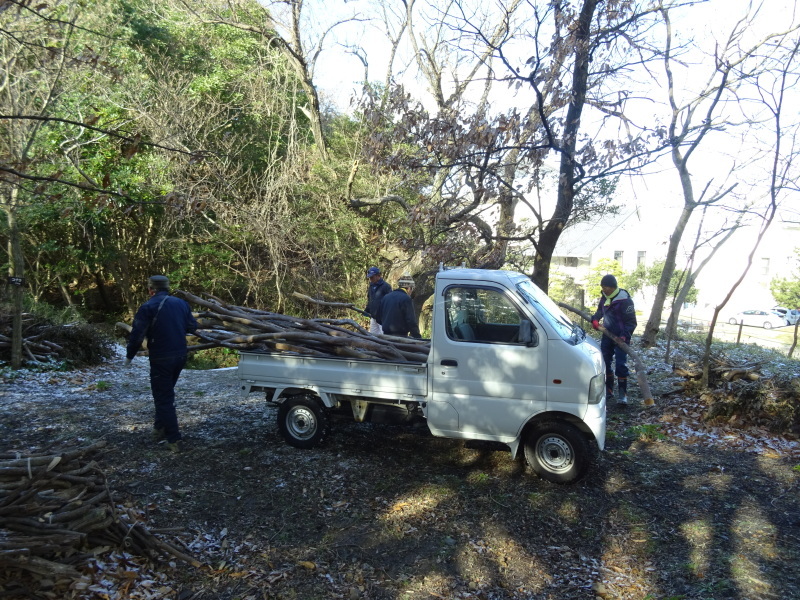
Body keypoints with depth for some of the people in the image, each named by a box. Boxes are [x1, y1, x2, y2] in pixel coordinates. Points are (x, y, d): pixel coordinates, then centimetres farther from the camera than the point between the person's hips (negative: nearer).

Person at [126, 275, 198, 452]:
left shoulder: (148, 307, -13)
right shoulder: (181, 303, 4)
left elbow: (136, 335, -14)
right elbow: (192, 326, 11)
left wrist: (129, 356, 2)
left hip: (161, 359, -6)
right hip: (180, 357, 6)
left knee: (163, 398, 3)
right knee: (167, 393, 24)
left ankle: (174, 440, 3)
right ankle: (160, 428, 35)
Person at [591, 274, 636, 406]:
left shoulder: (625, 300, -19)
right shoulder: (605, 297, 3)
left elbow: (631, 322, -16)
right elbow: (600, 310, 22)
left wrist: (625, 335, -28)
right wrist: (595, 319, 2)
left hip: (620, 336, -7)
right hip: (608, 334, 7)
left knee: (621, 364, -9)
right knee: (604, 362, 11)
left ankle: (623, 393, 0)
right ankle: (608, 390, 24)